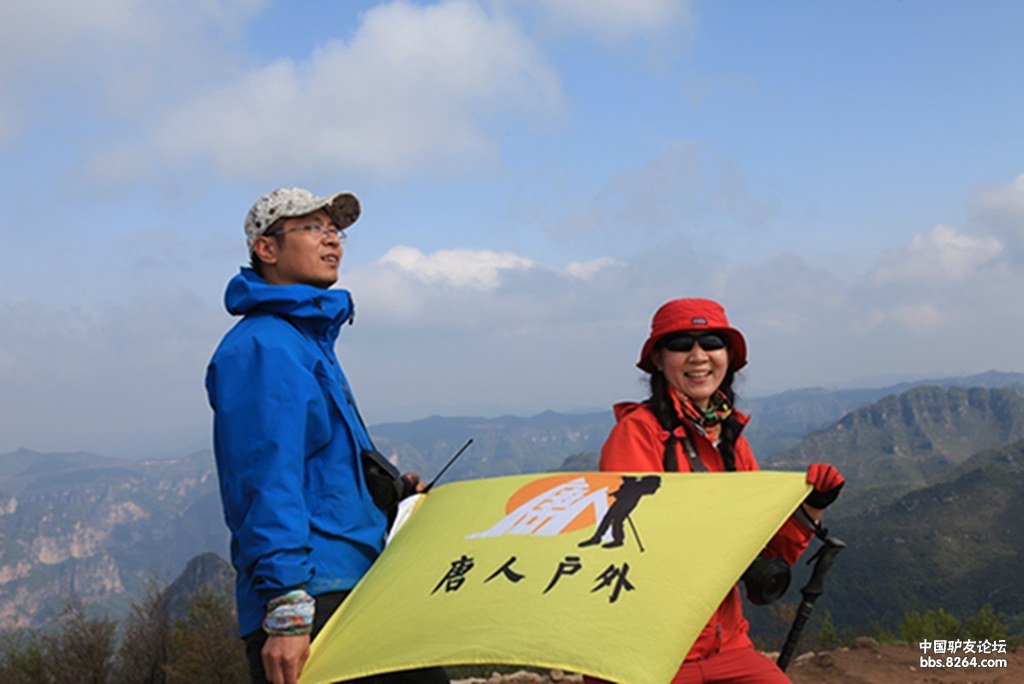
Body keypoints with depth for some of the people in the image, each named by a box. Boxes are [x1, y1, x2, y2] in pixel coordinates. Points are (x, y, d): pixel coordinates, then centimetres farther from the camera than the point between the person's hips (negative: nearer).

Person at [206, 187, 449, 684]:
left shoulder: (312, 340, 20)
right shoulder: (264, 347, -11)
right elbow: (266, 485, -20)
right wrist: (286, 609, -26)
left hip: (354, 589, 10)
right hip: (311, 603, -10)